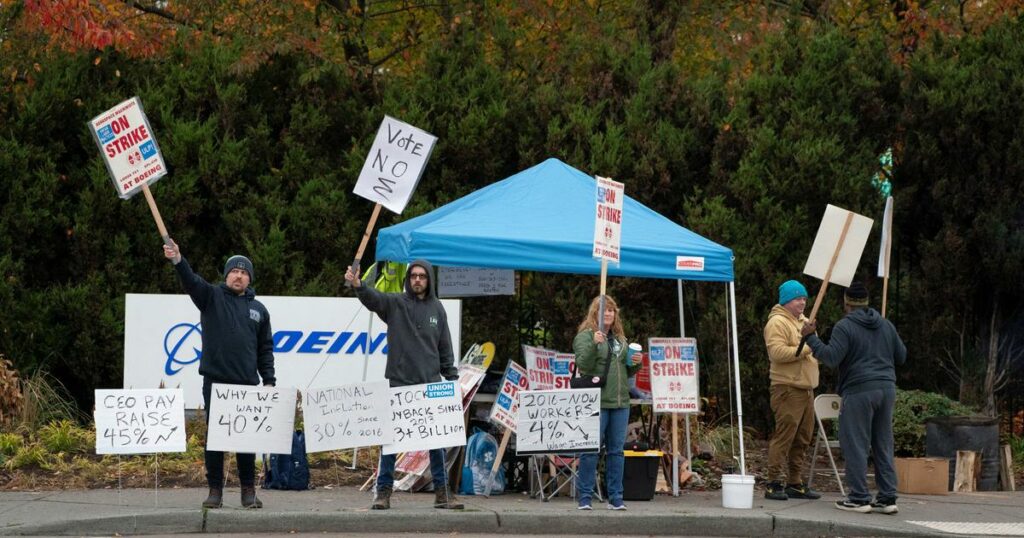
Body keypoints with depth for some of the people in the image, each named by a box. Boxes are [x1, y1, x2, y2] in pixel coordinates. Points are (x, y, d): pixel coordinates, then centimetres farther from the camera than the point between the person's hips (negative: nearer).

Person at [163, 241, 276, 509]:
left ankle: (248, 491, 11)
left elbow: (266, 349, 15)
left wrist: (269, 381, 7)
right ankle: (215, 490, 6)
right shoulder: (212, 296, 6)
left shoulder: (258, 309, 14)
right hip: (215, 381, -2)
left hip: (247, 384, 2)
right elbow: (191, 282, -13)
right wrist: (178, 260, -32)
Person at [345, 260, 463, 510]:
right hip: (399, 384, -2)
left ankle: (442, 491, 11)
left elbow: (445, 348, 14)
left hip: (431, 385, 3)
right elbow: (373, 298, -20)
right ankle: (383, 491, 7)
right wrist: (357, 285, -41)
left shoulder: (437, 309, 11)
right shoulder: (395, 303, 1)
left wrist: (452, 378, 9)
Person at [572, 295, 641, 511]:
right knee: (591, 450, -5)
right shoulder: (585, 336, -1)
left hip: (620, 402, 6)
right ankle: (584, 498, 0)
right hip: (596, 402, -6)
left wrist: (636, 364, 4)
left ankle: (615, 498, 12)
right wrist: (594, 344, -26)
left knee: (616, 451, 7)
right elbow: (583, 365, -14)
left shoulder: (620, 338, 19)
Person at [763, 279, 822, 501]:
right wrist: (805, 349, -22)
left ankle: (795, 483, 17)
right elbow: (777, 352, -22)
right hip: (787, 389, -9)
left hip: (806, 389, 9)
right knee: (784, 436, -12)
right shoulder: (777, 323, -9)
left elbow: (811, 350, 33)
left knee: (802, 439, 11)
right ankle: (774, 484, -10)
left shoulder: (803, 322, 21)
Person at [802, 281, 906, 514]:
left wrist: (811, 337, -6)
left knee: (855, 446, -1)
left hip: (859, 391, -6)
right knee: (883, 446, 10)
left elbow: (831, 358, -15)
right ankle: (887, 498, 9)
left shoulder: (845, 326, -7)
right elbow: (901, 356, 20)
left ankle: (860, 498, -2)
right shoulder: (885, 325, 14)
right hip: (886, 389, 6)